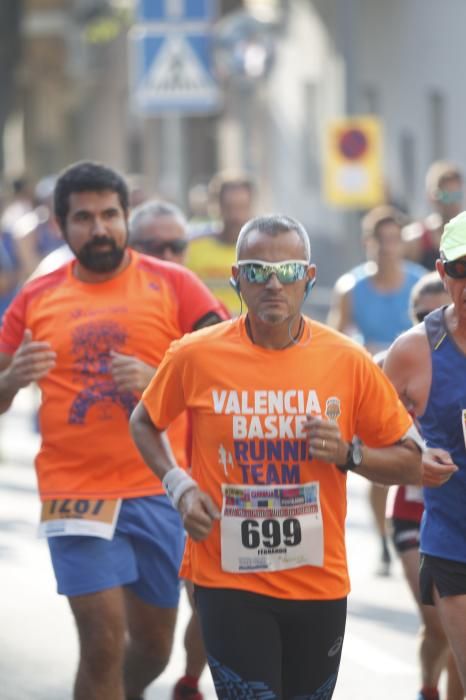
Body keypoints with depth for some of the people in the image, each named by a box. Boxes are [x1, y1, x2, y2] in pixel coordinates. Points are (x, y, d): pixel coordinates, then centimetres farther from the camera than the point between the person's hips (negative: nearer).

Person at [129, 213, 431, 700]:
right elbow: (144, 423, 13)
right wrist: (179, 487, -3)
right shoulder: (195, 356, -5)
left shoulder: (348, 362, -2)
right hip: (228, 581, -2)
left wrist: (349, 454, -13)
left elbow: (409, 463, 5)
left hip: (319, 582, 2)